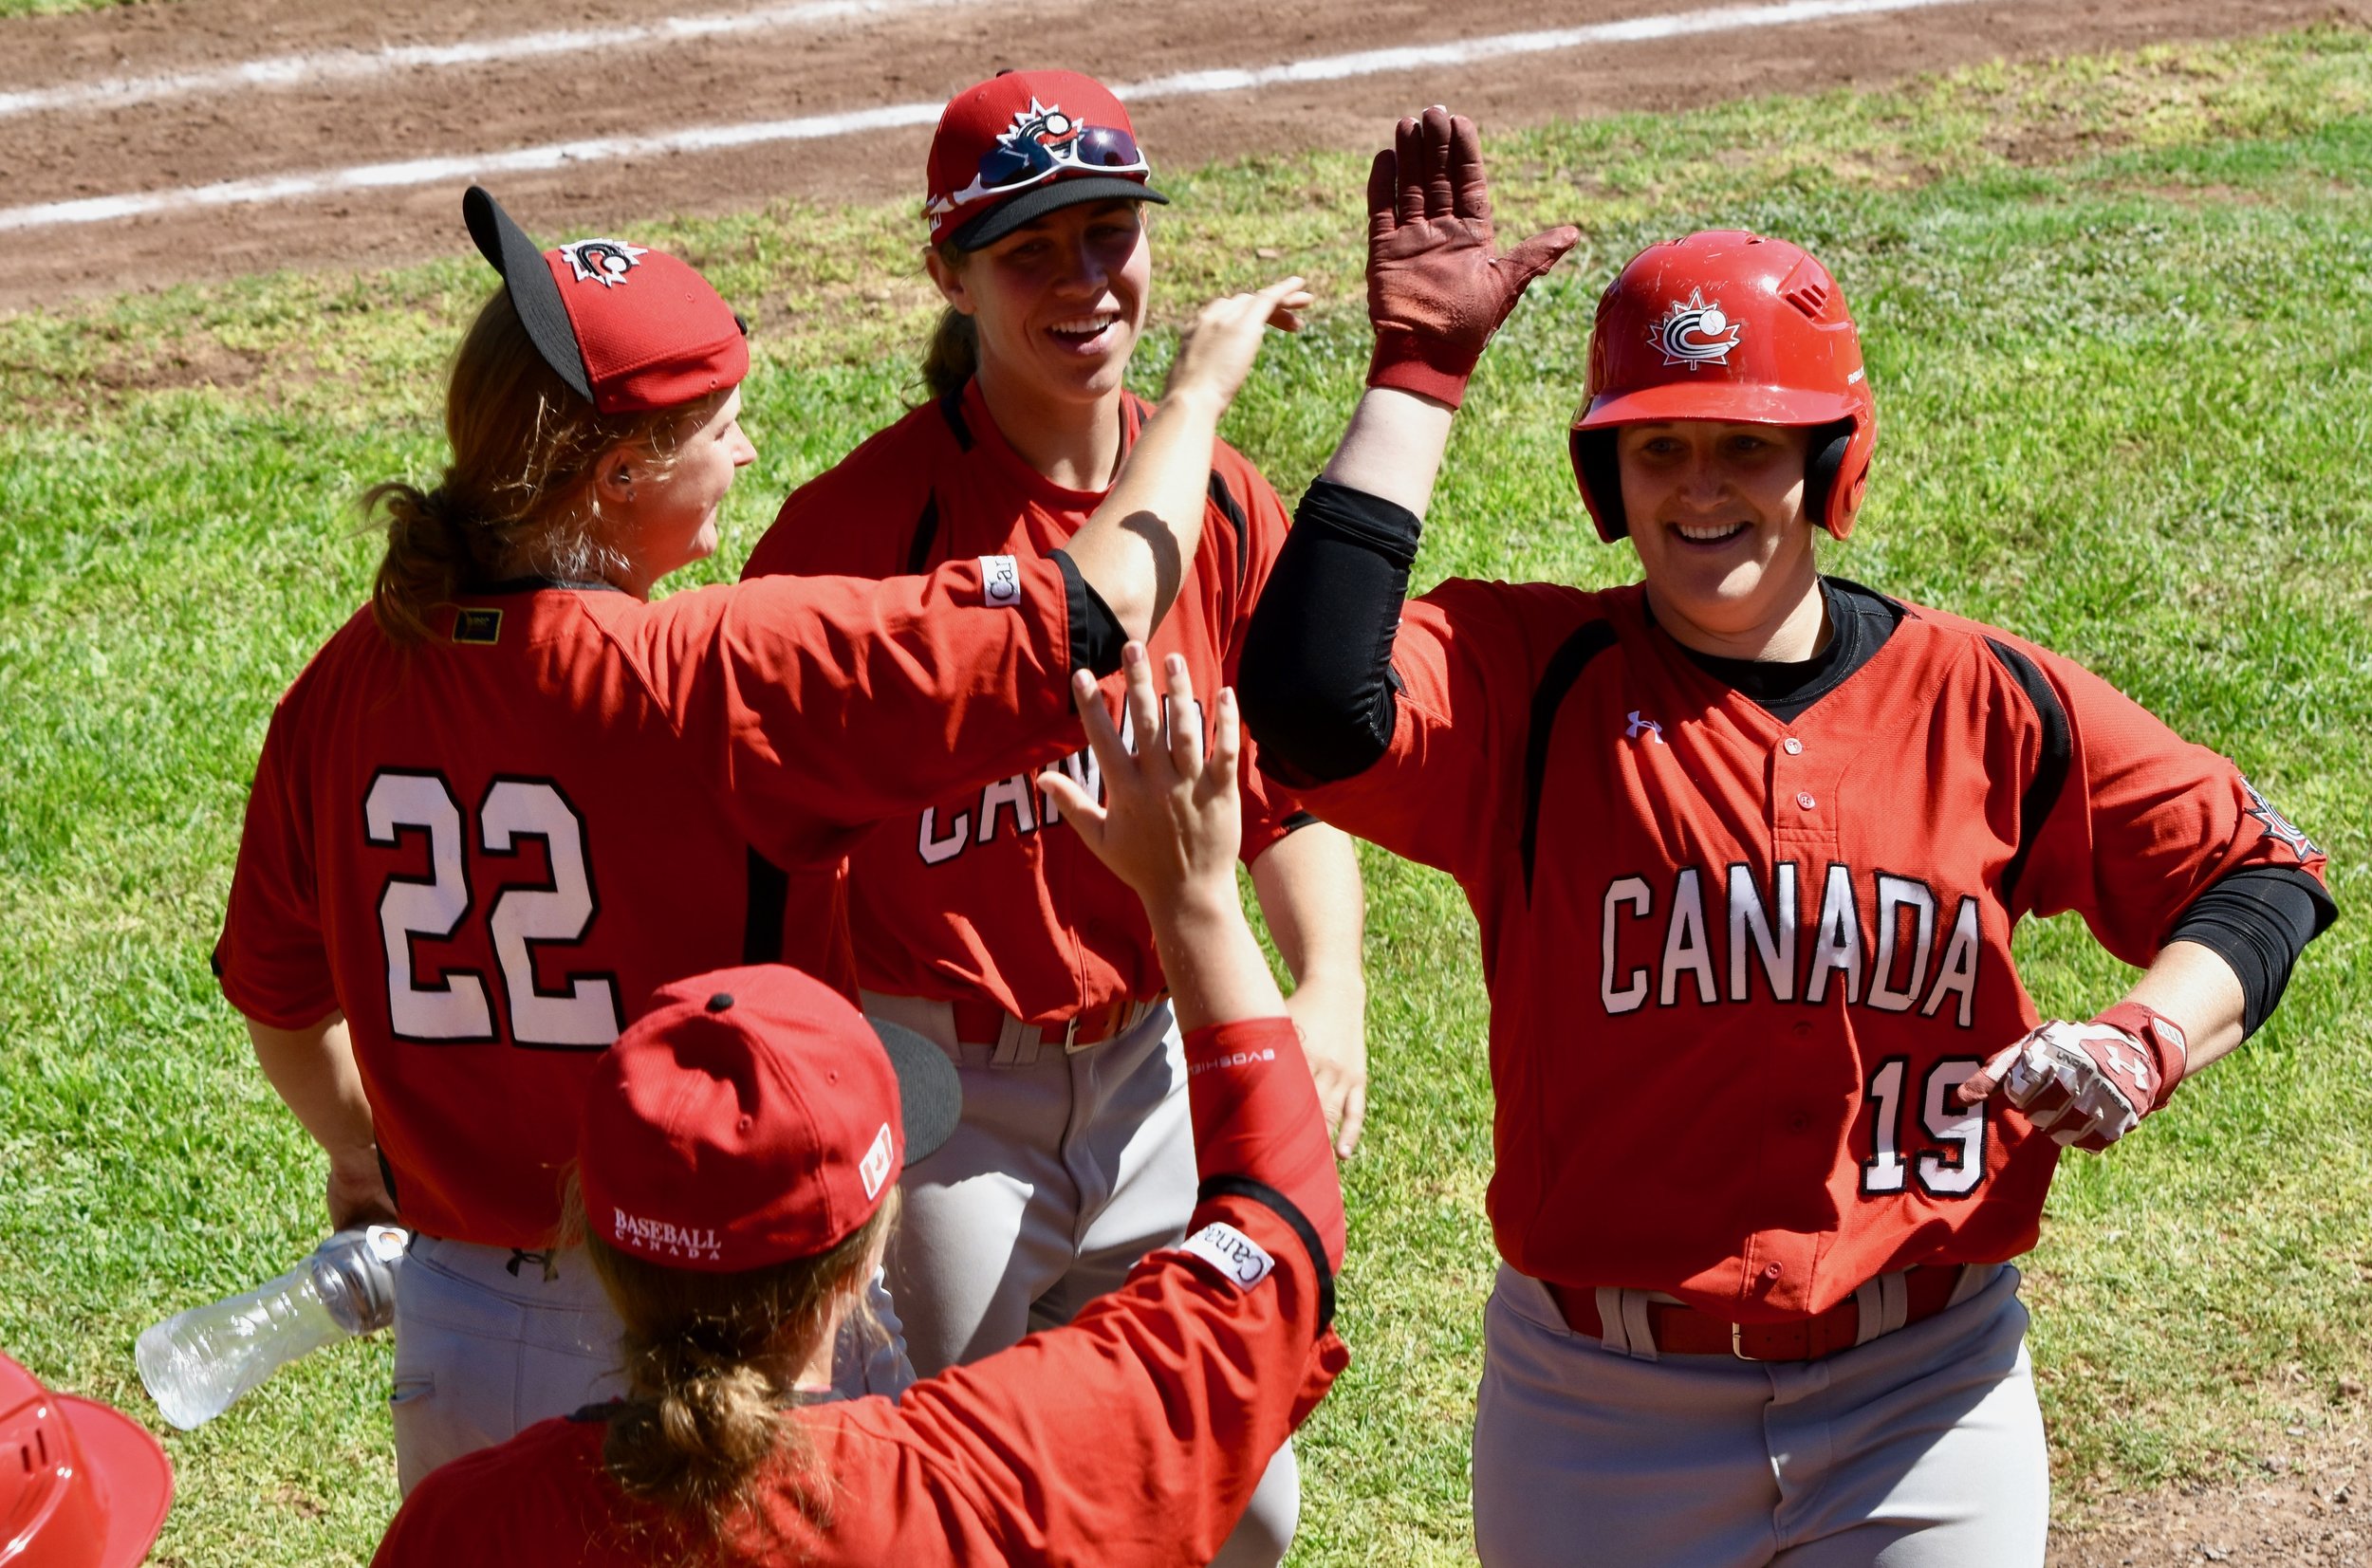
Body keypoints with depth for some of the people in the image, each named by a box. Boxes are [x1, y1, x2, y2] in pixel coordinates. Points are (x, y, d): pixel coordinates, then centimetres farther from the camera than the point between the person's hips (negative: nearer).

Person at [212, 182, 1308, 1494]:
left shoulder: (342, 690, -4)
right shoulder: (714, 682, -22)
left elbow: (272, 983, 12)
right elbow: (1097, 610, -19)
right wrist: (1201, 383, -3)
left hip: (461, 1337, 6)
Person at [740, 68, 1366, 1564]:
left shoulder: (1221, 499, 0)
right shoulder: (866, 517, -16)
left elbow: (1290, 790, 7)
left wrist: (1331, 991, -11)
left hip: (1149, 1062, 5)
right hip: (933, 1087, -5)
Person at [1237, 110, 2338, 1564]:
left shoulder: (1982, 698, 0)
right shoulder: (1527, 680, -6)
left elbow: (2257, 867, 6)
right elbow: (1316, 705, -27)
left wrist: (2146, 1044, -15)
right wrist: (1416, 369, -19)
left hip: (1921, 1401, 1)